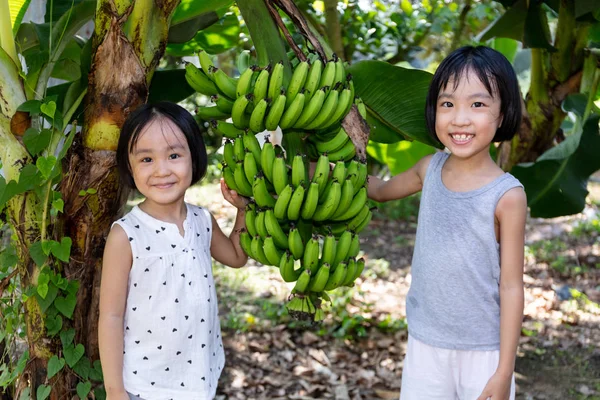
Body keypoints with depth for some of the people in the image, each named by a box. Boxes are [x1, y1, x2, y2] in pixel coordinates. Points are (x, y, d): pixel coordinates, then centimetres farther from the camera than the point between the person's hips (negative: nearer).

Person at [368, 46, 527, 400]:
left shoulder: (507, 195, -16)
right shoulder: (430, 169, -4)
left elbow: (511, 287, -12)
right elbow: (381, 190, 17)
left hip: (483, 353, -4)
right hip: (425, 344, 4)